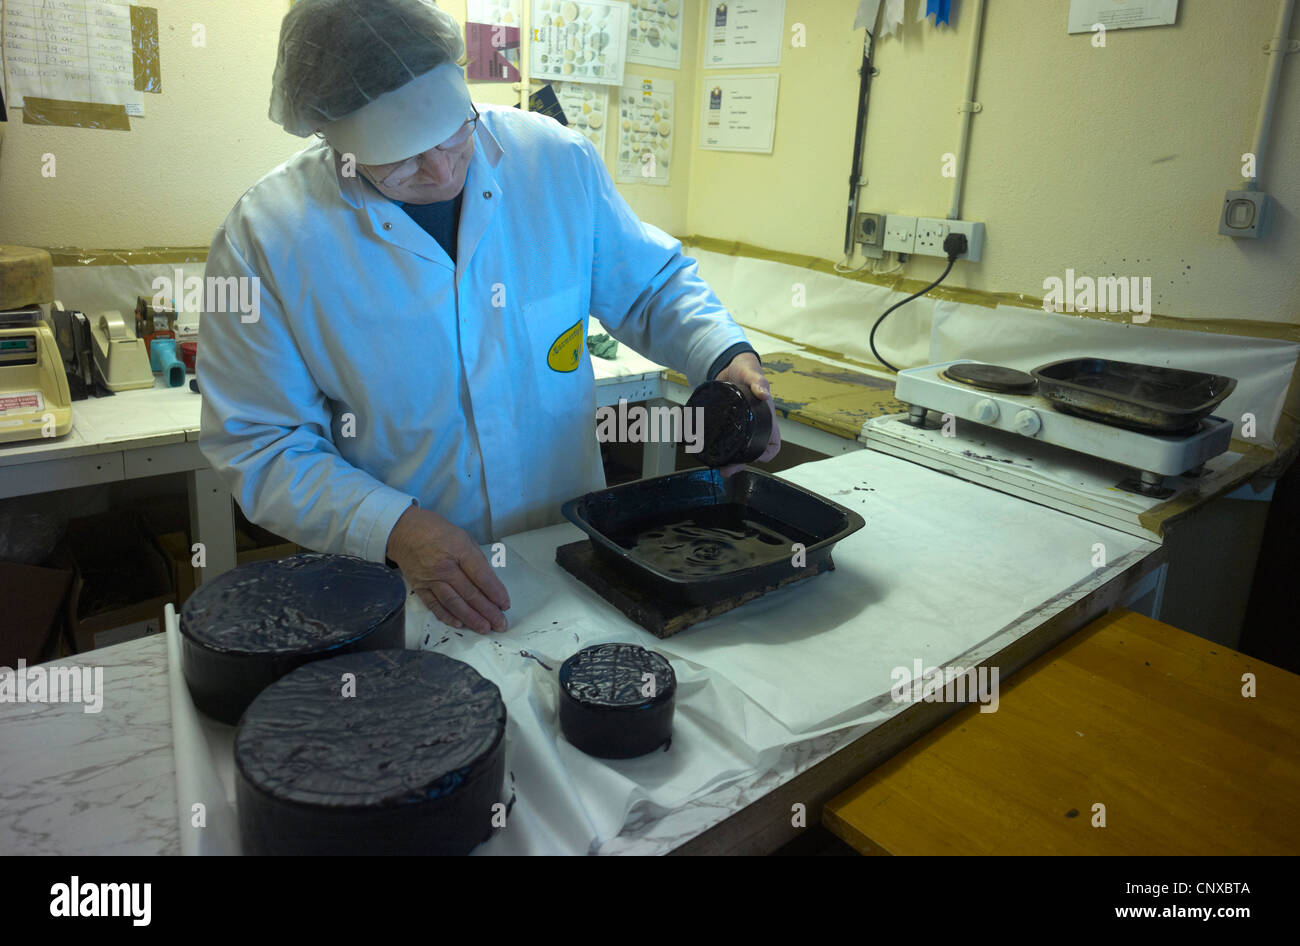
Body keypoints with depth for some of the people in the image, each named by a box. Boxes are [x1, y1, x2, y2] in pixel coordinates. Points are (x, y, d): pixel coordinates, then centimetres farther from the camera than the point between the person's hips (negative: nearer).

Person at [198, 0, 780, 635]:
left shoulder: (558, 161, -8)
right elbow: (258, 447, -8)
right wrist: (395, 529, -22)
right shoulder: (262, 242, -14)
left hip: (575, 545, 3)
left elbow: (650, 285, 7)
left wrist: (726, 355, -13)